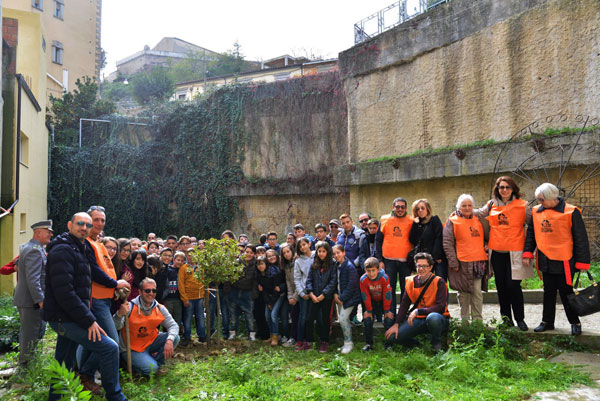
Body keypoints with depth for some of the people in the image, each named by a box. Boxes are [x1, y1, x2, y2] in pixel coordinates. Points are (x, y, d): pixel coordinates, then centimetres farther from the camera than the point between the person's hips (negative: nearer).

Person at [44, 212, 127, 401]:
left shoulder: (78, 250, 19)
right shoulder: (62, 250, -15)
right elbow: (64, 291, -23)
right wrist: (88, 320, -22)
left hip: (67, 319, 10)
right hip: (64, 318, -10)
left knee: (64, 364, 17)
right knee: (109, 348, -14)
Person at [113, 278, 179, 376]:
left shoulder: (160, 309, -5)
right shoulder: (130, 307, -19)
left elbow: (173, 325, -7)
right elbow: (115, 327, -27)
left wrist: (169, 340, -27)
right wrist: (120, 314, -49)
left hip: (151, 342, 5)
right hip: (133, 349, -5)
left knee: (175, 338, -14)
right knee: (151, 369, -23)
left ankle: (155, 361, 3)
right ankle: (130, 364, 8)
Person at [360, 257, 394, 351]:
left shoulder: (384, 278, -29)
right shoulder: (363, 279, -25)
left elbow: (387, 295, -19)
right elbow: (366, 297, -12)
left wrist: (387, 311, -13)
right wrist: (369, 311, -8)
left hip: (384, 301, -1)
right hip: (372, 302, 1)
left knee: (389, 318, -14)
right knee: (367, 317, -10)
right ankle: (368, 343, 3)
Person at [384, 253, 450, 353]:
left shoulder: (439, 282, -11)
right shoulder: (411, 281, 4)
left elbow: (441, 307, -19)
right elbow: (404, 304, 8)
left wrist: (418, 311, -25)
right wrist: (396, 324, -1)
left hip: (439, 319, -4)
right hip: (418, 319, 4)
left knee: (433, 317, -41)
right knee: (392, 337, -15)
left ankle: (436, 345, -9)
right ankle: (419, 345, 13)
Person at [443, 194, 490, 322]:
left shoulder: (478, 221, 16)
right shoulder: (452, 221, 1)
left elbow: (483, 238, 29)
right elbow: (447, 243, -5)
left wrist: (486, 246, 6)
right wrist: (453, 262, -11)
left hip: (478, 262, 4)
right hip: (462, 263, -4)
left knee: (477, 292, 4)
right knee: (463, 292, 3)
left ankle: (477, 320, 12)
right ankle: (464, 320, 14)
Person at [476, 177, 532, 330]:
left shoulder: (522, 205, 0)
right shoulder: (491, 204, 9)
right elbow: (479, 213, 23)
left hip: (514, 252, -4)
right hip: (496, 251, 4)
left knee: (513, 285, -7)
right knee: (501, 286, 9)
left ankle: (520, 319, 9)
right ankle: (506, 318, 21)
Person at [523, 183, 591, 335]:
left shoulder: (571, 212, -9)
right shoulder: (536, 211, 5)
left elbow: (581, 238, -6)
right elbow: (531, 233, 13)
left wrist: (582, 261, -7)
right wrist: (527, 253, 5)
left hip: (564, 261, -4)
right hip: (545, 261, 5)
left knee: (566, 292, 4)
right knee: (548, 292, 14)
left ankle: (575, 322, 22)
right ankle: (547, 322, 25)